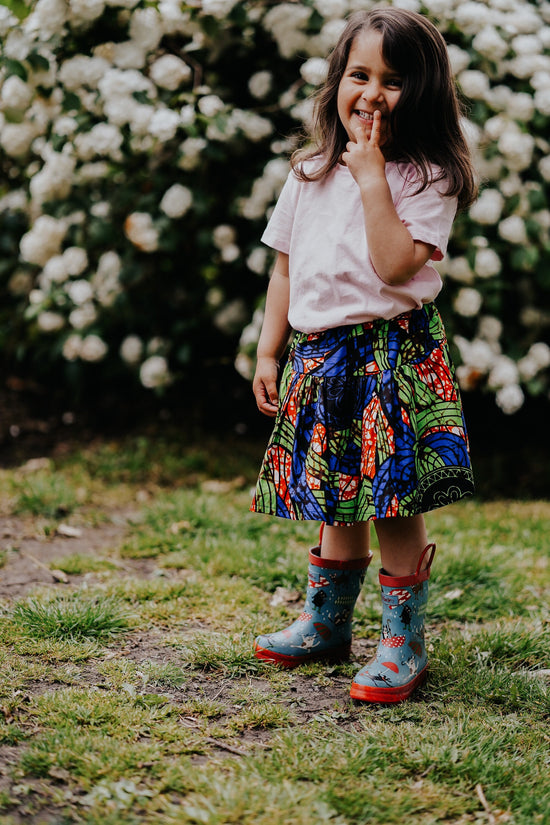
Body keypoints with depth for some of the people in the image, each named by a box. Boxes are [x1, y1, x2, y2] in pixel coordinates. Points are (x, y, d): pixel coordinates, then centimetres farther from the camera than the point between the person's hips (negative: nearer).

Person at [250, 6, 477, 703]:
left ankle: (403, 644, 8)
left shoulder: (428, 176, -6)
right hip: (318, 353, 5)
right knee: (335, 498, 16)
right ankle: (325, 623, 31)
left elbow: (397, 263, -21)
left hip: (393, 354, -5)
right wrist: (267, 353, 12)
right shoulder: (310, 174, 11)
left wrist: (372, 174, -17)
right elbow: (286, 267, 16)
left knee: (393, 501, -4)